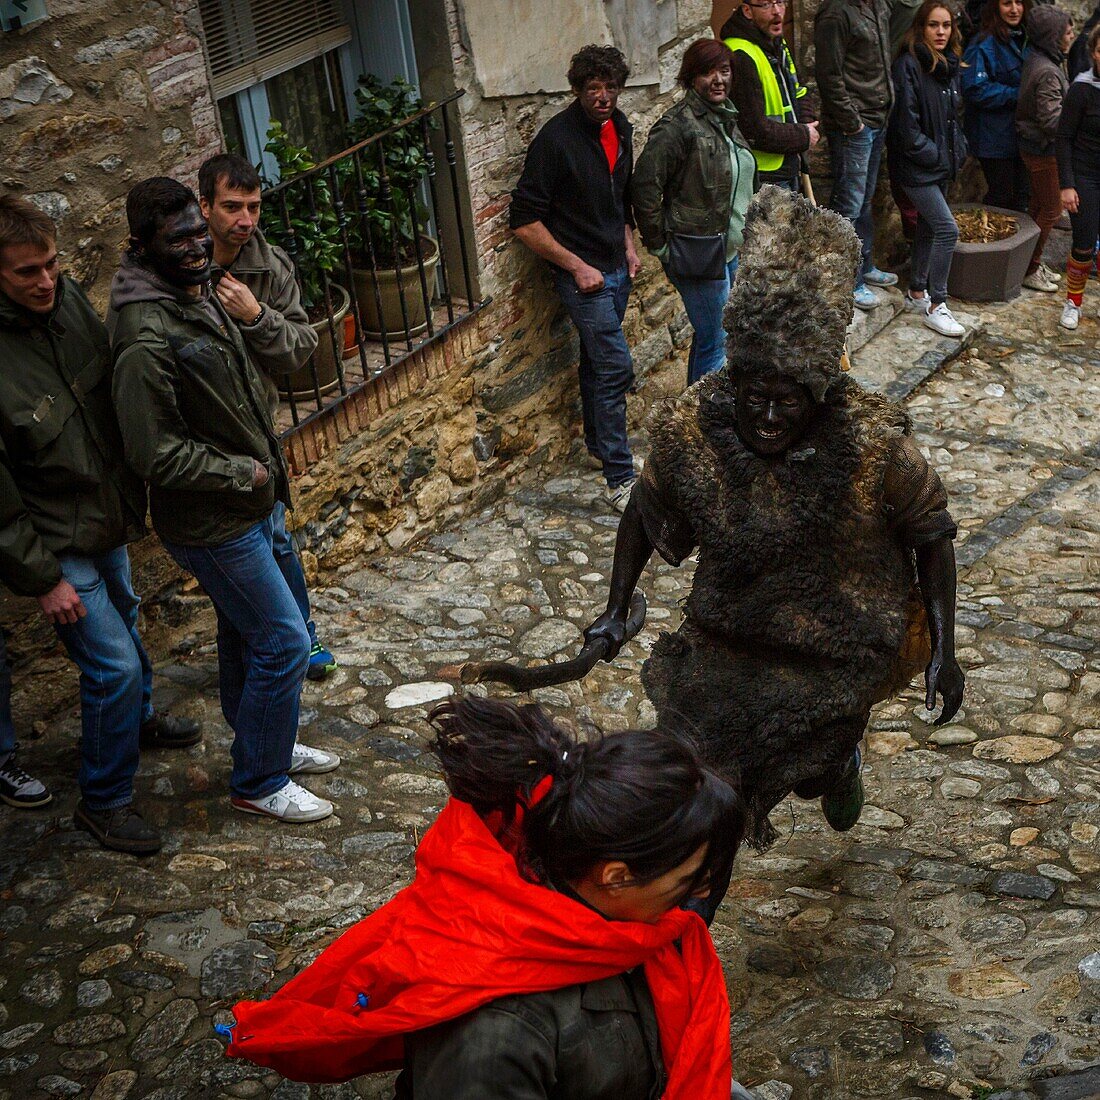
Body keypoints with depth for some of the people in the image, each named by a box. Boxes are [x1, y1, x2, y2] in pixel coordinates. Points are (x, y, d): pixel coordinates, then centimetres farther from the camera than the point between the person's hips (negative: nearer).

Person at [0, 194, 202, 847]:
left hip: (110, 517, 8)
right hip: (59, 542, -7)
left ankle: (140, 718, 55)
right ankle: (104, 803, 17)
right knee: (114, 664, -4)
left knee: (123, 622, 28)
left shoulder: (69, 298, -9)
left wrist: (134, 493, 13)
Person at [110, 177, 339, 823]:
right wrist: (245, 473, -17)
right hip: (210, 522, -9)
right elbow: (155, 454, -26)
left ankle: (265, 746, 42)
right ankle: (260, 783, 16)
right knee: (283, 643, -2)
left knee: (245, 634, 23)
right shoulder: (148, 335, -27)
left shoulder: (201, 297, 3)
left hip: (246, 504, 9)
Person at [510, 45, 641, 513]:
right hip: (581, 272, -8)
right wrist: (576, 266, -19)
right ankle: (620, 481, -7)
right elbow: (524, 220, -20)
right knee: (615, 366, -12)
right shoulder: (556, 138, -19)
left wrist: (627, 246, 12)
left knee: (597, 360, 21)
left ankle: (600, 445, 37)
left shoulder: (618, 128, 5)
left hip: (616, 268, 8)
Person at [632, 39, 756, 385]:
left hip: (729, 248, 9)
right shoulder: (676, 126, -19)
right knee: (716, 342, -3)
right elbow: (644, 189, -20)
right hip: (698, 251, -9)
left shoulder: (727, 117, 9)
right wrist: (660, 246, -14)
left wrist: (743, 233, 20)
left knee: (707, 335, 19)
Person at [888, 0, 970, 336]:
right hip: (916, 166, -8)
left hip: (942, 163, 8)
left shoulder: (950, 65, 9)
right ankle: (936, 306, -5)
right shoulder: (909, 65, -16)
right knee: (947, 229, -13)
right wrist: (932, 155, -14)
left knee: (927, 226, 16)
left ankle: (917, 292, 31)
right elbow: (907, 122, -19)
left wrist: (958, 150, 7)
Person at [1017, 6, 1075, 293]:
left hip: (1033, 146, 10)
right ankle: (1029, 270, 10)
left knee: (1039, 205, 19)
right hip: (1044, 150, -10)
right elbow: (1052, 120, -26)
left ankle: (1033, 264, 31)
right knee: (1051, 209, 2)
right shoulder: (1047, 72, -25)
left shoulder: (1035, 60, 4)